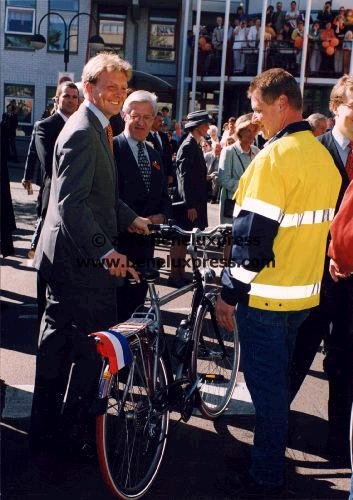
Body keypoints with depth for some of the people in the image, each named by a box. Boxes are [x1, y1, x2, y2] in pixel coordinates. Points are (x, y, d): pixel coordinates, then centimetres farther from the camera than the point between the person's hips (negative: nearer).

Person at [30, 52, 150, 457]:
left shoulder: (95, 129, 15)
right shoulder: (83, 133, -19)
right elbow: (72, 203, -27)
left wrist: (129, 218, 15)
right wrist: (105, 250, -29)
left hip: (66, 257, 11)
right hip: (81, 261, -11)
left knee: (57, 340, 19)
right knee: (92, 345, 0)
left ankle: (45, 428, 34)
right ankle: (73, 431, 16)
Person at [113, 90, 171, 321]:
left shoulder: (156, 155, 18)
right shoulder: (110, 148, -6)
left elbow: (164, 197, 19)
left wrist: (161, 216, -2)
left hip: (144, 243, 7)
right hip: (118, 243, -7)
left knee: (136, 305, 13)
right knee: (115, 310, -4)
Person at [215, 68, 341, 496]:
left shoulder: (275, 155, -17)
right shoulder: (323, 155, 8)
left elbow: (254, 233, -21)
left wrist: (229, 292, -14)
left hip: (265, 295, -8)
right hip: (304, 293, 8)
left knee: (265, 385, 4)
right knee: (277, 380, 20)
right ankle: (271, 462, 35)